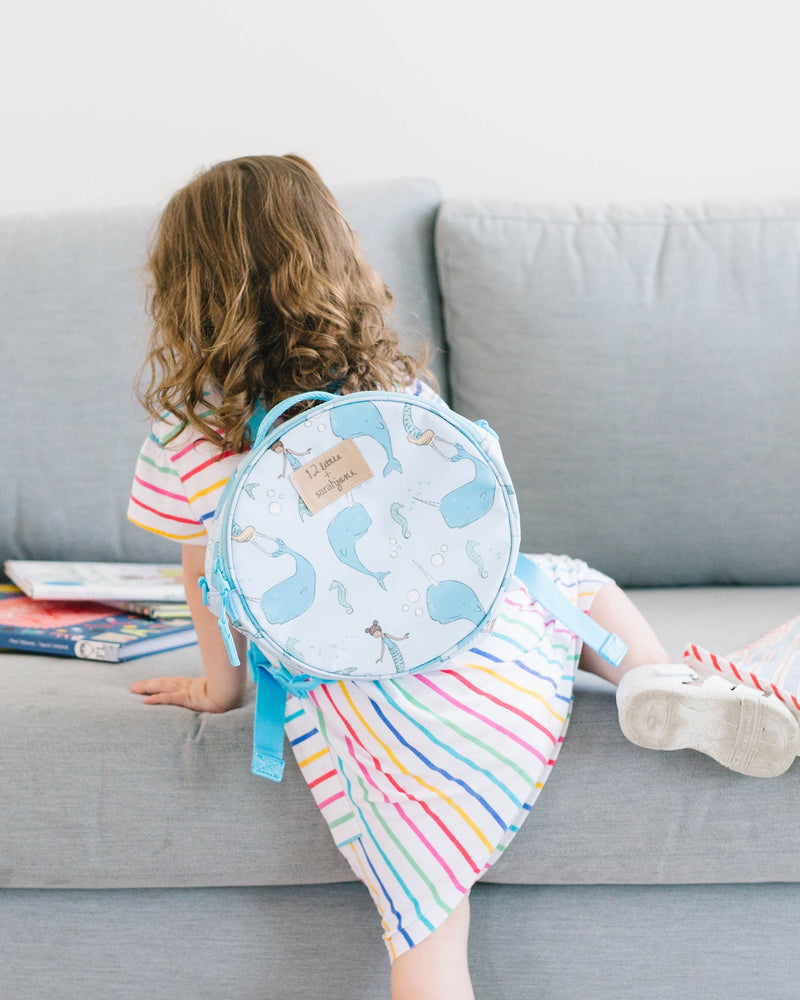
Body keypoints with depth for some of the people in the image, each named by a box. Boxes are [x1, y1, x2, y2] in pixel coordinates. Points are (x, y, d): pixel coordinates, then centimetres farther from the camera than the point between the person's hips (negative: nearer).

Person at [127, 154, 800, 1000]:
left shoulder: (191, 425, 3)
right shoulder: (397, 381, 13)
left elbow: (207, 573, 11)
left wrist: (220, 687, 26)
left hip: (364, 700, -3)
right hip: (484, 617, 4)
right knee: (580, 583, 33)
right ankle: (657, 681, 5)